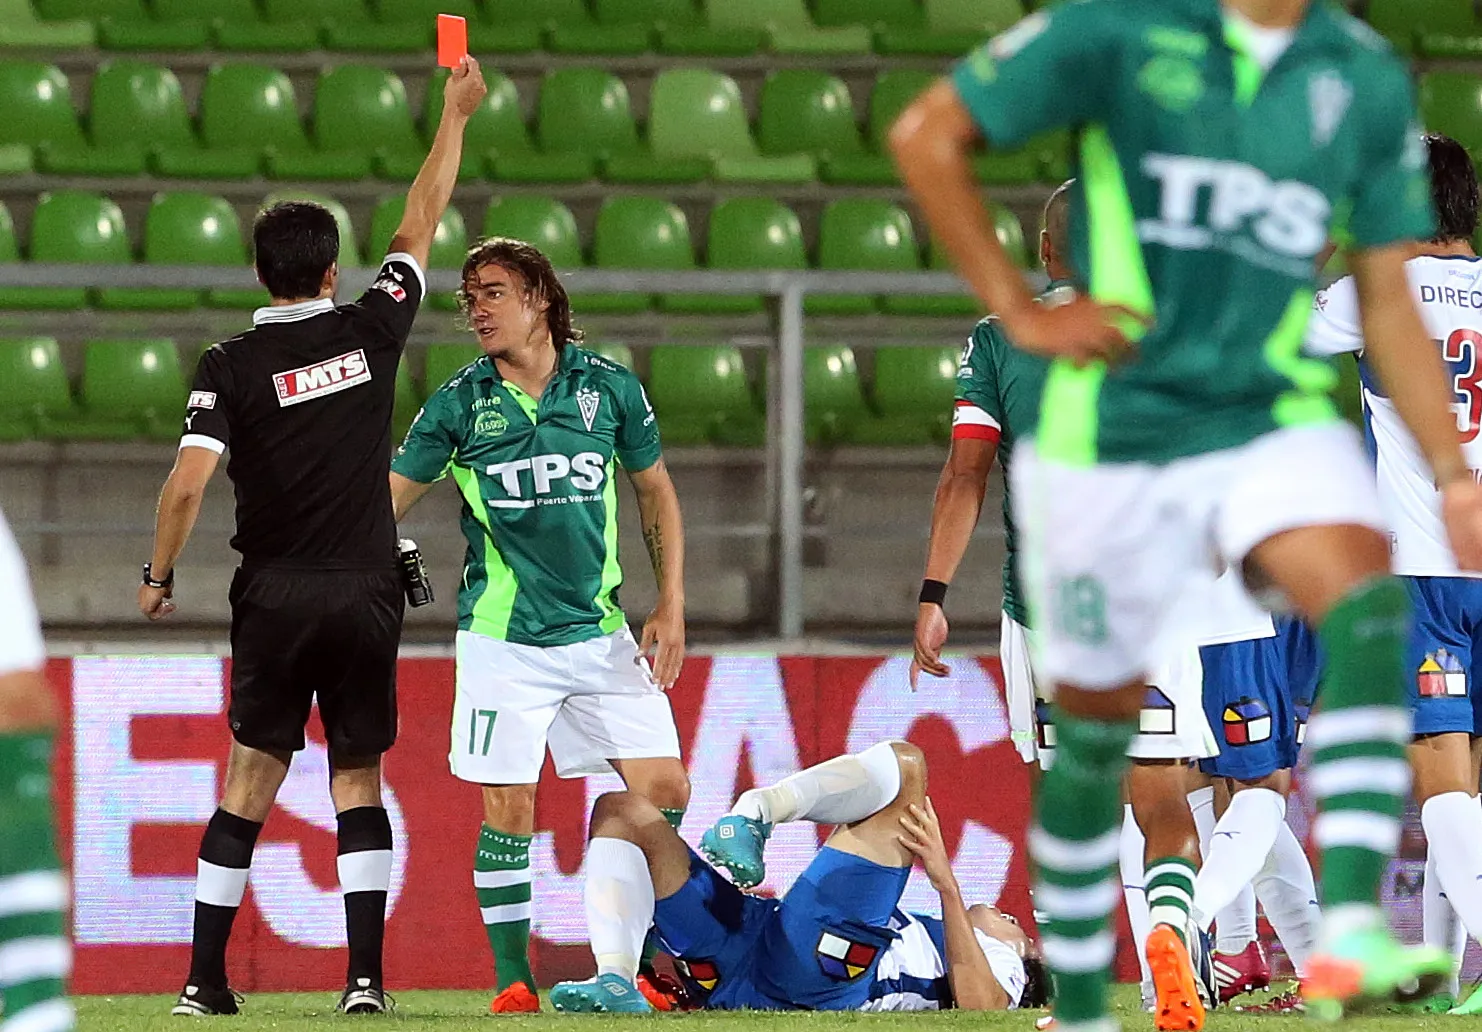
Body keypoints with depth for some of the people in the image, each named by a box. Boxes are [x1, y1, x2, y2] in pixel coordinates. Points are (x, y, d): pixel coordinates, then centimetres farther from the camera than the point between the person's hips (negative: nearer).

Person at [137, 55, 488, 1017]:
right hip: (366, 595, 1)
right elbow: (419, 227, 12)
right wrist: (456, 114, 22)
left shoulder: (230, 365, -6)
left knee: (250, 781, 6)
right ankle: (366, 977, -2)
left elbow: (187, 483, -14)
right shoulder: (371, 330, -1)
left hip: (275, 601, -1)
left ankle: (206, 977, 2)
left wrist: (160, 575, 2)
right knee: (358, 781, 8)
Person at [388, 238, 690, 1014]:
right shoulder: (459, 404, -1)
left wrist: (671, 606, 6)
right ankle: (513, 984, 6)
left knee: (665, 789, -3)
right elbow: (386, 499, 2)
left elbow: (657, 495, 11)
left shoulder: (609, 388, 2)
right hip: (503, 642, -2)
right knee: (508, 809, -5)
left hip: (599, 632, 2)